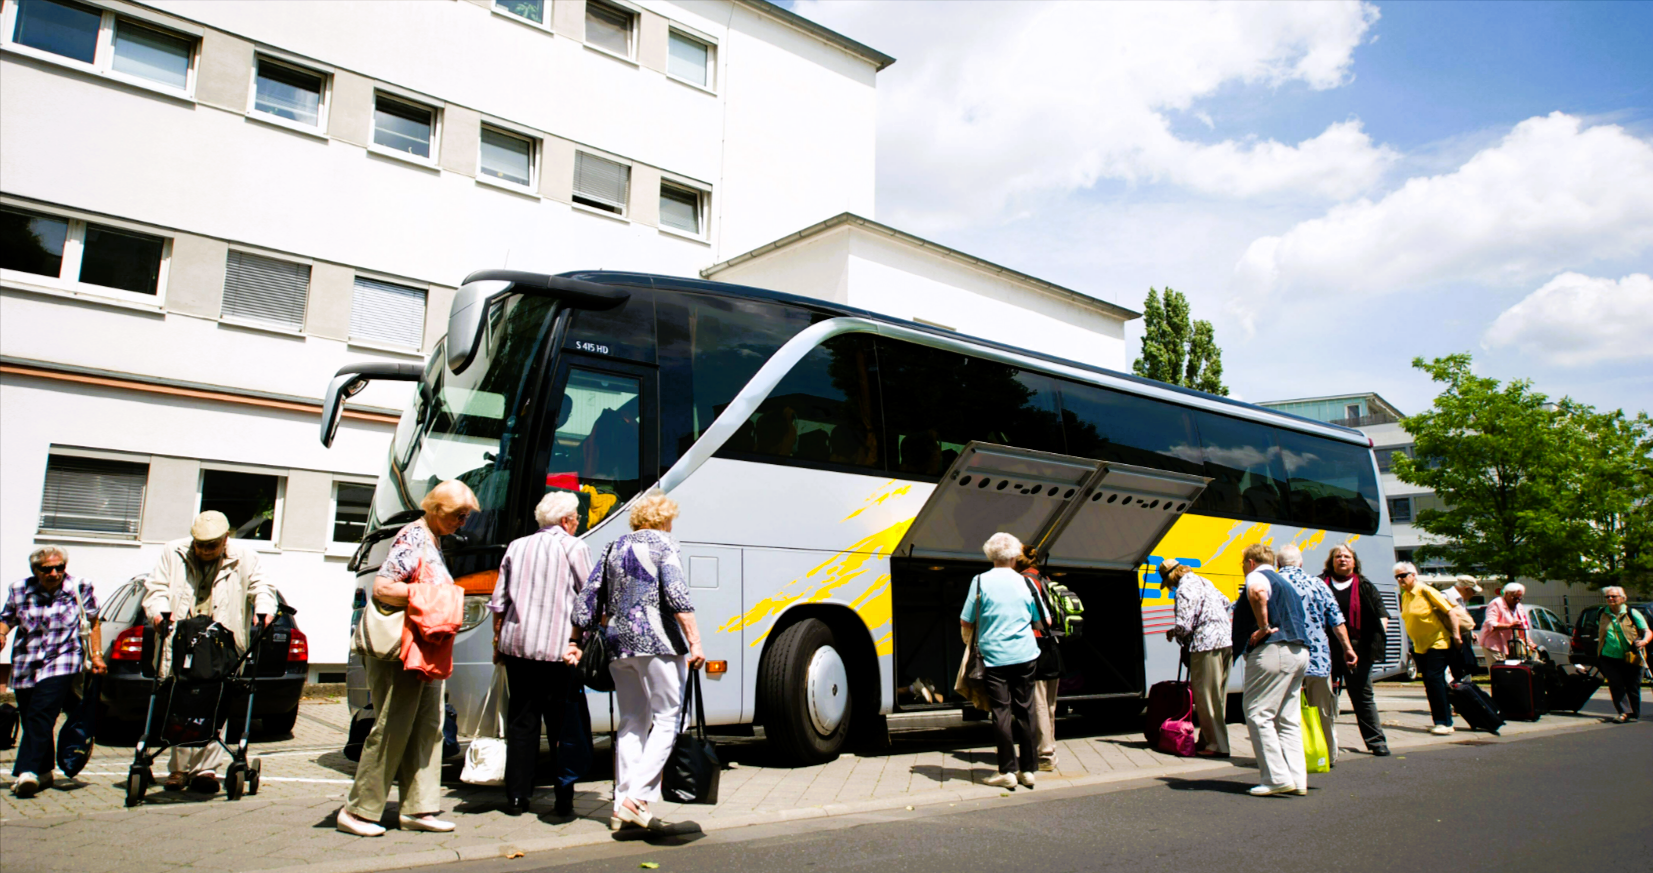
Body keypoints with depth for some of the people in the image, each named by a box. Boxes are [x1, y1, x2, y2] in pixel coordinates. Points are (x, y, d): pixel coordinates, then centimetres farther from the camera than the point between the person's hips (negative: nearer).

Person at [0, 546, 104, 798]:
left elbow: (93, 621, 8)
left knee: (41, 715, -19)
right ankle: (43, 772, 27)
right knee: (29, 720, 10)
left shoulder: (80, 588, -1)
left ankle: (26, 772, -25)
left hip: (62, 663, -4)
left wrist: (96, 655, 3)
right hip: (25, 666, 4)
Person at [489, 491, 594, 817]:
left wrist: (498, 639, 22)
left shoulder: (516, 546, 14)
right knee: (562, 724, 3)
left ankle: (517, 797, 13)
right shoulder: (574, 547, 0)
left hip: (516, 643, 4)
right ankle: (564, 799, 6)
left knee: (520, 721, 11)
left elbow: (499, 601, 15)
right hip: (558, 647, -4)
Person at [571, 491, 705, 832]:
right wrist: (694, 641, -17)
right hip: (659, 643, -6)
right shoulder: (663, 546, -2)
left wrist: (576, 642, 19)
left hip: (618, 645, 7)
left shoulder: (614, 549, 16)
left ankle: (622, 805, 11)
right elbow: (678, 597, -14)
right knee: (666, 719, -2)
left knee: (632, 722, 13)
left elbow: (588, 598, 15)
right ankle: (637, 797, -12)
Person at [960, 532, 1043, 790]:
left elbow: (965, 623, -4)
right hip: (1025, 655, 2)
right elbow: (1043, 622, 11)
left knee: (1001, 711, 2)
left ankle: (1008, 771, 3)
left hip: (994, 656, -2)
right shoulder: (1025, 583, 2)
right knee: (1024, 711, 10)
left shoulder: (981, 581, -5)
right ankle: (1028, 769, 17)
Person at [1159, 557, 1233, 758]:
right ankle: (1208, 739, 22)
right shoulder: (1204, 581, 15)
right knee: (1219, 696, 13)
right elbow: (1226, 603, 25)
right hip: (1227, 641, 9)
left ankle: (1216, 745, 1)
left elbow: (1184, 626, -17)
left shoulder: (1184, 589, -12)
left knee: (1205, 697, -1)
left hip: (1207, 644, -9)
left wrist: (1172, 633, 3)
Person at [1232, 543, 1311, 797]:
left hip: (1272, 650, -10)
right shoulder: (1285, 583, 27)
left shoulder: (1257, 576, -3)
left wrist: (1264, 627, -21)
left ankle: (1277, 778, -9)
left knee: (1258, 714, -6)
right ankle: (1297, 779, 10)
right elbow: (1300, 619, 32)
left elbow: (1257, 593, -29)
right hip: (1299, 652, 10)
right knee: (1288, 719, 12)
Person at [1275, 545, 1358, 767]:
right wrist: (1347, 648, 14)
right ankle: (1329, 755, 23)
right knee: (1324, 711, 14)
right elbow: (1337, 621, 8)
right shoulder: (1317, 584, 6)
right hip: (1319, 658, 3)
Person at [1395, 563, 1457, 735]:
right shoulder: (1405, 596, 9)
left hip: (1438, 643, -7)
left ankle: (1445, 723, -9)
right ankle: (1440, 721, 14)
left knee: (1434, 679, -14)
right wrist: (1412, 648, 17)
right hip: (1420, 647, 7)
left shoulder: (1426, 591, -11)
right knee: (1429, 683, 7)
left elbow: (1449, 612, -12)